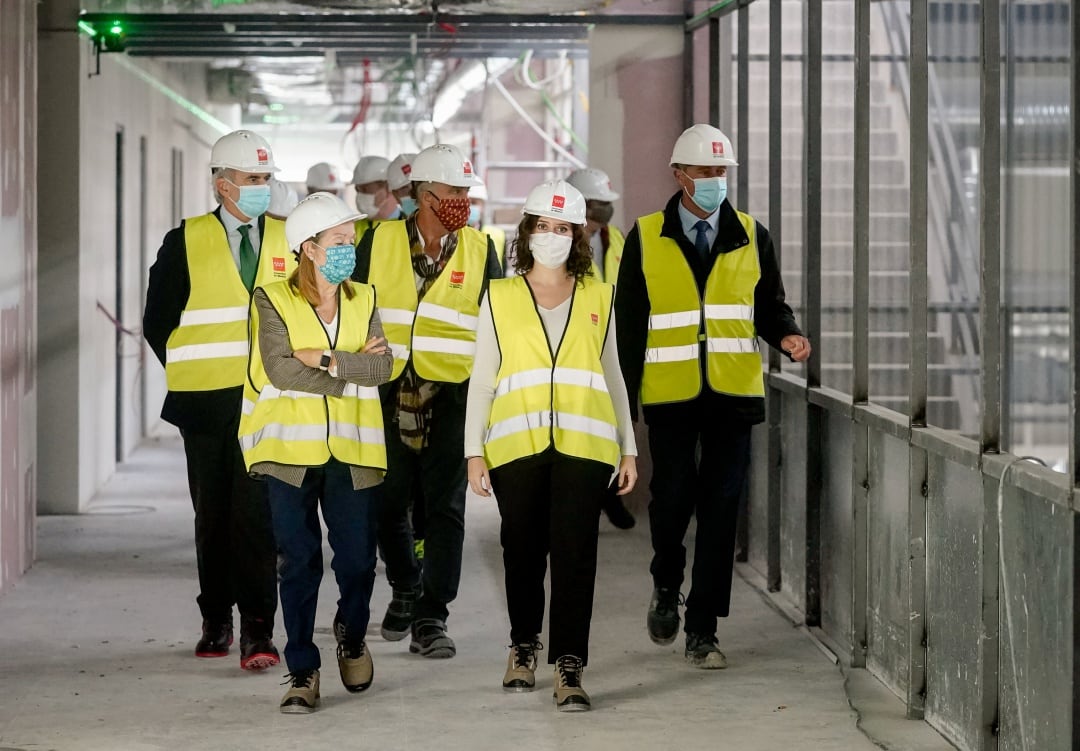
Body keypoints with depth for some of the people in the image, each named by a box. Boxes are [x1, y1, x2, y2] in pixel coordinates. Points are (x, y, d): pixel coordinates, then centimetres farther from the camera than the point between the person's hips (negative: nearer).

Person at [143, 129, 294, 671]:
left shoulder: (291, 240, 7)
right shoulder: (185, 243, 4)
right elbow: (157, 321, 7)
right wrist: (189, 373, 2)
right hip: (206, 403, 1)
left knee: (257, 512, -10)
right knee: (212, 514, 9)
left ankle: (257, 628, -11)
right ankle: (216, 622, 22)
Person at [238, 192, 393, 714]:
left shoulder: (362, 301, 11)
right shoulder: (274, 301, 0)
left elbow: (382, 366, -3)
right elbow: (281, 369, -14)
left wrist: (326, 361, -15)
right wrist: (351, 372, -9)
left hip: (352, 450, 3)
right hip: (292, 450, -3)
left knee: (357, 561, 2)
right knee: (299, 562, -1)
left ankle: (351, 632, 32)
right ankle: (302, 671, 9)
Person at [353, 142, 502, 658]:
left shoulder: (479, 251, 6)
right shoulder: (378, 242, 3)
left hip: (452, 393, -1)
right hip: (388, 390, 1)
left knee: (445, 507, -6)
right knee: (388, 502, 10)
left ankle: (431, 616, -2)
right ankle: (405, 590, 33)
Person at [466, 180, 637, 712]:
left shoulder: (598, 299, 13)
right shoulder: (499, 297, 10)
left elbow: (612, 377, 18)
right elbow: (482, 380, 9)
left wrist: (628, 448, 13)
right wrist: (474, 450, 2)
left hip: (583, 444, 0)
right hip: (515, 444, 0)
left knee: (575, 552, -9)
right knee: (522, 550, 7)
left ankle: (569, 668, -9)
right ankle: (523, 646, 28)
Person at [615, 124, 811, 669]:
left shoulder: (752, 237, 9)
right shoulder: (645, 239, 4)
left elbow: (769, 308, 14)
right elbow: (628, 324, 4)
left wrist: (787, 336, -10)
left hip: (732, 396, 1)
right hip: (669, 395, -1)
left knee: (720, 510, 0)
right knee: (672, 497, -6)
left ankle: (702, 631, 6)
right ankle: (666, 587, 26)